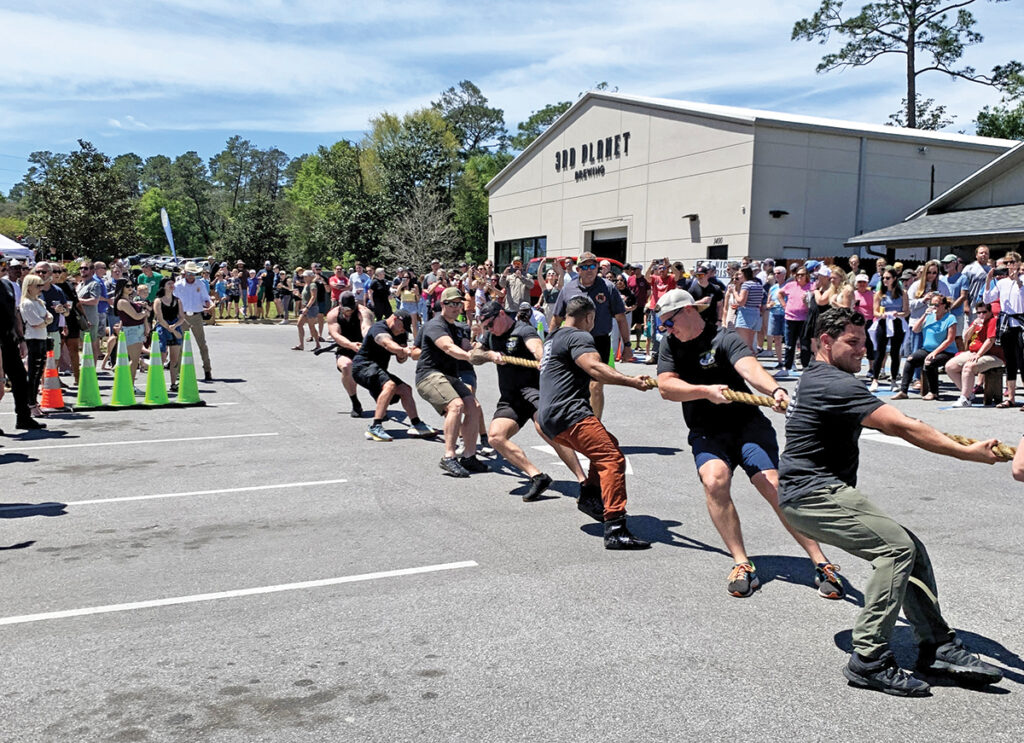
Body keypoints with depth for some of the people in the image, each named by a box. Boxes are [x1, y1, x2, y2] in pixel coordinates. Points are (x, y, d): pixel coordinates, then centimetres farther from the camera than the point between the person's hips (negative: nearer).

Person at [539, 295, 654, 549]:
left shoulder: (553, 337, 25)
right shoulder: (579, 337, -6)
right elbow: (594, 367, -25)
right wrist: (632, 381, -33)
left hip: (549, 417, 10)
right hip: (568, 413, -10)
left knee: (608, 445, 21)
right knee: (612, 458, -19)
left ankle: (589, 496, 13)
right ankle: (615, 530, -29)